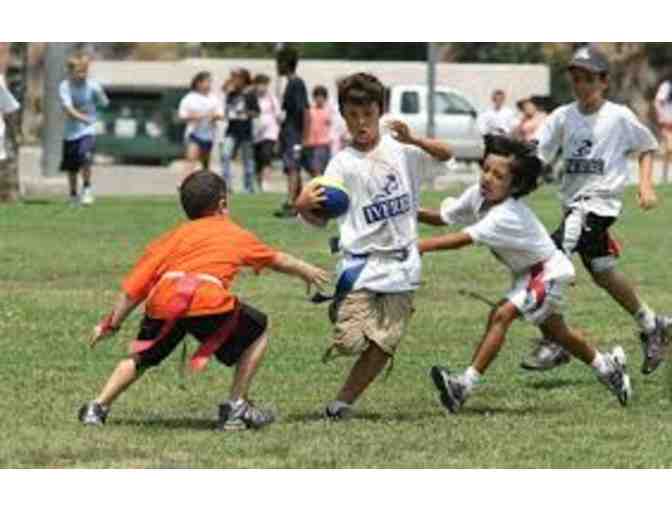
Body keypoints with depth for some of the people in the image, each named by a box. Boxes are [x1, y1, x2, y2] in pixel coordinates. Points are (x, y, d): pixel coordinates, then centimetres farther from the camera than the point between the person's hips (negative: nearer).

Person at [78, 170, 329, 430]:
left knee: (143, 357, 28)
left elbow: (134, 286, 24)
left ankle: (98, 406, 14)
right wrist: (305, 270, 64)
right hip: (208, 300, -3)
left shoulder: (174, 236, 30)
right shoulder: (237, 235, 29)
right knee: (258, 330, 22)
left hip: (162, 301, 3)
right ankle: (236, 406, 19)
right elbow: (277, 260, 45)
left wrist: (112, 324, 30)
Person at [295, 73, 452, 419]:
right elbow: (320, 218, -7)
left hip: (401, 266, 2)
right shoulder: (343, 163, -2)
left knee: (383, 346, -4)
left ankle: (342, 403, 12)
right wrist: (304, 207, -30)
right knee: (349, 342, -13)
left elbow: (445, 154, -2)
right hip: (361, 264, -2)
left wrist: (413, 140, -19)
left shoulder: (399, 149, 6)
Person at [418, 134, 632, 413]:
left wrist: (421, 246, -48)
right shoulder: (477, 195, -13)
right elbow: (443, 217, -7)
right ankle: (607, 366, 42)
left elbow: (462, 239, -44)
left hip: (547, 271, -10)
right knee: (554, 330, 23)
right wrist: (416, 214, -25)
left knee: (501, 315, -23)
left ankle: (466, 384, -24)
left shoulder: (506, 216, -37)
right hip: (527, 272, 10)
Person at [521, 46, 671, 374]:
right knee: (603, 273, 15)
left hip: (600, 202, -6)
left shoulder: (619, 117, -4)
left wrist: (646, 185, -1)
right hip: (573, 202, 6)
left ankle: (553, 344, -15)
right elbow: (536, 154, -3)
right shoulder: (563, 116, 5)